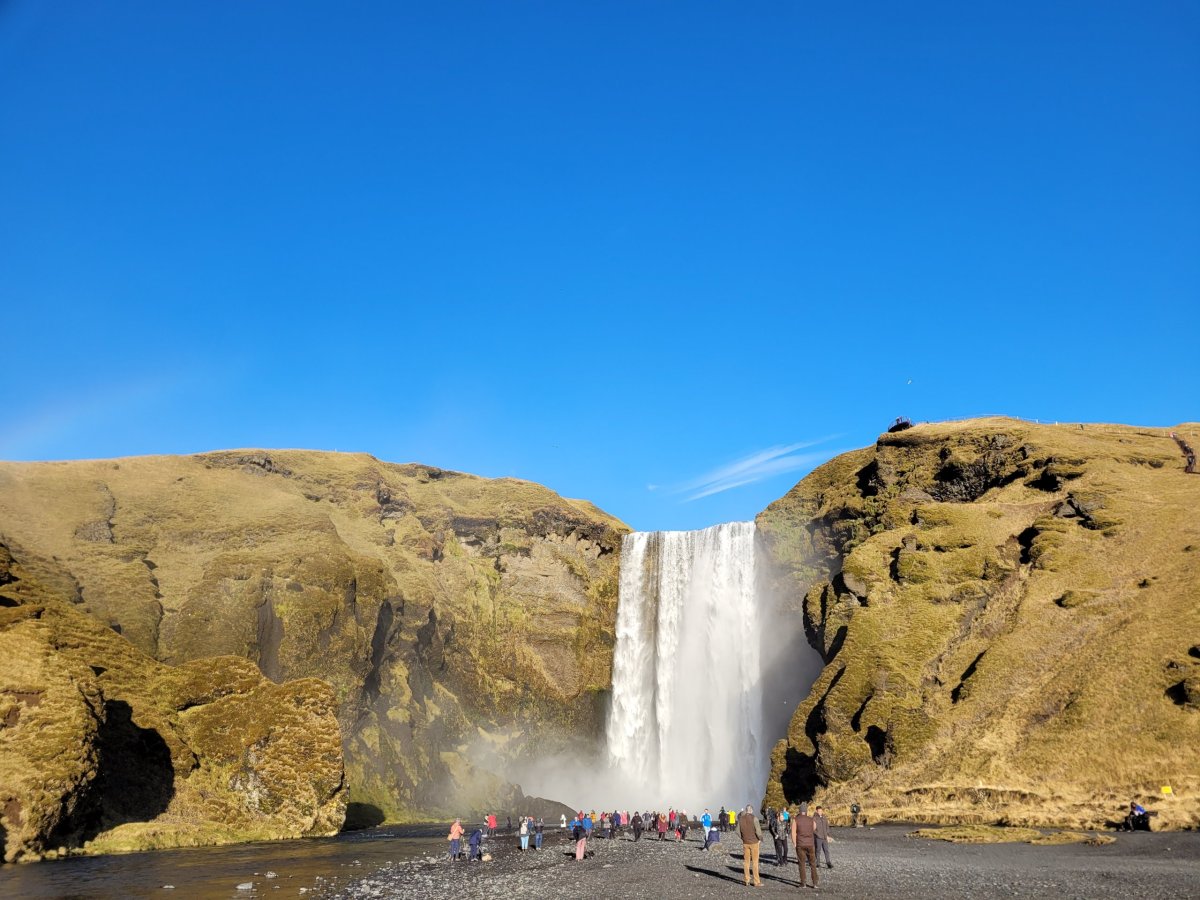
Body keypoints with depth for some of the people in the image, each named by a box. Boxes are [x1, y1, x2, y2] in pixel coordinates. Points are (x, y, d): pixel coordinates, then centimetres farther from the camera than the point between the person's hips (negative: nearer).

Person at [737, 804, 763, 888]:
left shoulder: (741, 819, 2)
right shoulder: (754, 818, -13)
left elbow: (738, 831, 4)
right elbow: (758, 830, -18)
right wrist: (761, 839, -2)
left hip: (745, 843, 4)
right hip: (754, 842, -4)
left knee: (746, 862, 11)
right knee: (755, 862, 1)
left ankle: (747, 881, 13)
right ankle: (757, 882, 2)